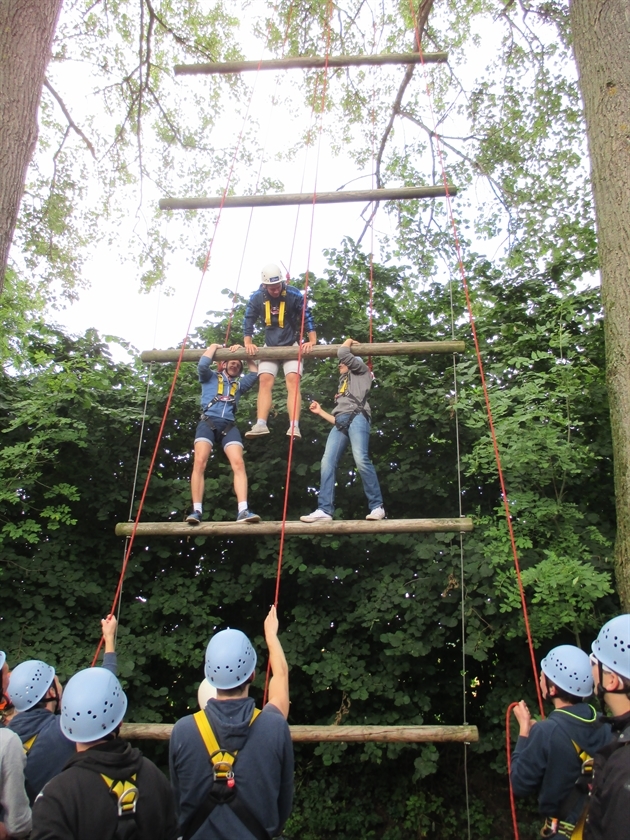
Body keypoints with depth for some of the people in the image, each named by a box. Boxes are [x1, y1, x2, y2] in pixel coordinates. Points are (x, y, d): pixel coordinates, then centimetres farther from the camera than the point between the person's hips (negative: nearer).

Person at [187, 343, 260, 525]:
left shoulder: (239, 384, 31)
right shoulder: (210, 378, 22)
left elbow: (254, 374, 19)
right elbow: (202, 365, 3)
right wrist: (214, 347, 16)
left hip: (229, 425, 2)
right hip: (208, 421, -2)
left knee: (238, 463, -20)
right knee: (199, 462, -22)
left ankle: (243, 511, -31)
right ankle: (196, 510, -24)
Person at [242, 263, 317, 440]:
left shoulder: (293, 294, -13)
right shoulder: (257, 297, -7)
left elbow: (307, 317, -9)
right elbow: (249, 320, -2)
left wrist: (312, 341, -18)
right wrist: (248, 343, -13)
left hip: (291, 345, -3)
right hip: (270, 347, 3)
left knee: (293, 381, -19)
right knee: (265, 381, -13)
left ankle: (294, 426, -29)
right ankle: (261, 424, -22)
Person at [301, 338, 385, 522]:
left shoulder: (362, 371, 24)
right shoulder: (342, 385, 39)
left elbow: (342, 353, 7)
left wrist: (349, 342, 27)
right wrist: (320, 411, 34)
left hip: (357, 416, -7)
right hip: (340, 423, 7)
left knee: (361, 459, -26)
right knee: (328, 462, -14)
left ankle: (377, 507, -25)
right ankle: (324, 510, -24)